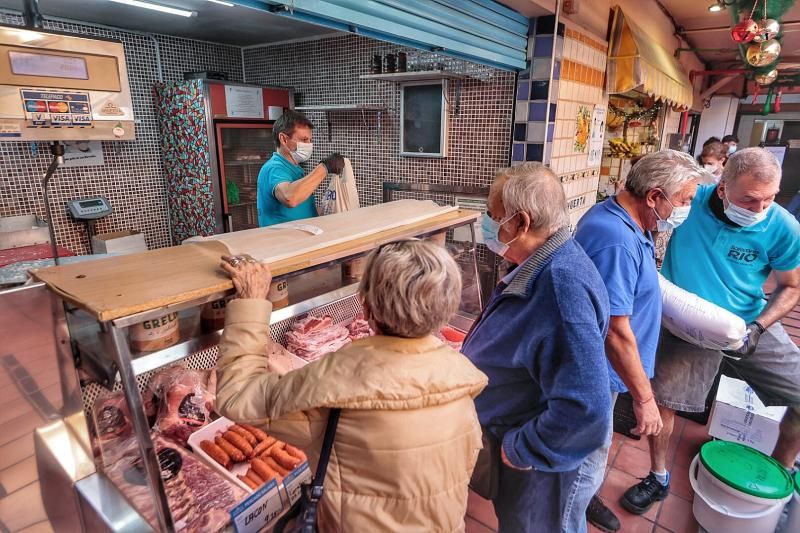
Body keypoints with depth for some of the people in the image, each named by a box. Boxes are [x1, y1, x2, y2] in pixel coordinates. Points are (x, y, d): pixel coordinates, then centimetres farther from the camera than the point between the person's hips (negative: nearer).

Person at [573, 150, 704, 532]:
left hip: (599, 367, 10)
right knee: (590, 454, 12)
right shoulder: (617, 242, -32)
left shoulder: (616, 216, 1)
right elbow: (616, 332, -29)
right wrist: (644, 397, -21)